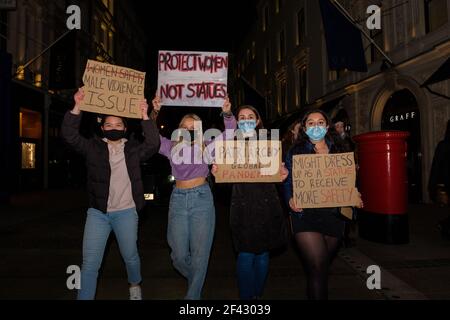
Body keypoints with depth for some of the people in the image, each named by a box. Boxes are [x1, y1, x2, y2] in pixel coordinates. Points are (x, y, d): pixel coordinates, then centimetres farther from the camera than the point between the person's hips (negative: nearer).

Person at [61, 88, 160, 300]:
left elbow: (153, 145, -11)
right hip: (97, 213, 0)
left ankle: (135, 285, 43)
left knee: (130, 256, 15)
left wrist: (145, 117, -17)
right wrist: (77, 107, -17)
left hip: (126, 212, 0)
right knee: (90, 263, -1)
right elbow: (69, 135, -6)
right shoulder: (93, 147, 5)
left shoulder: (133, 149, 4)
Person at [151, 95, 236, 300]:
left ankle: (193, 295, 20)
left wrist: (227, 114, -19)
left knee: (200, 252, 2)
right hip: (178, 199, 2)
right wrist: (154, 113, -13)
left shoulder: (206, 147, 5)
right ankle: (195, 281, 35)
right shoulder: (172, 147, 10)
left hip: (201, 198, -1)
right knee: (179, 255, 4)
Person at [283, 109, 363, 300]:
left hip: (334, 215, 4)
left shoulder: (338, 151, 11)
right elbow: (288, 182, -1)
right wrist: (290, 199, -18)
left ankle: (315, 292, 41)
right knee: (317, 268, -12)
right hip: (306, 215, -3)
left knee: (323, 267, 17)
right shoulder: (295, 151, 2)